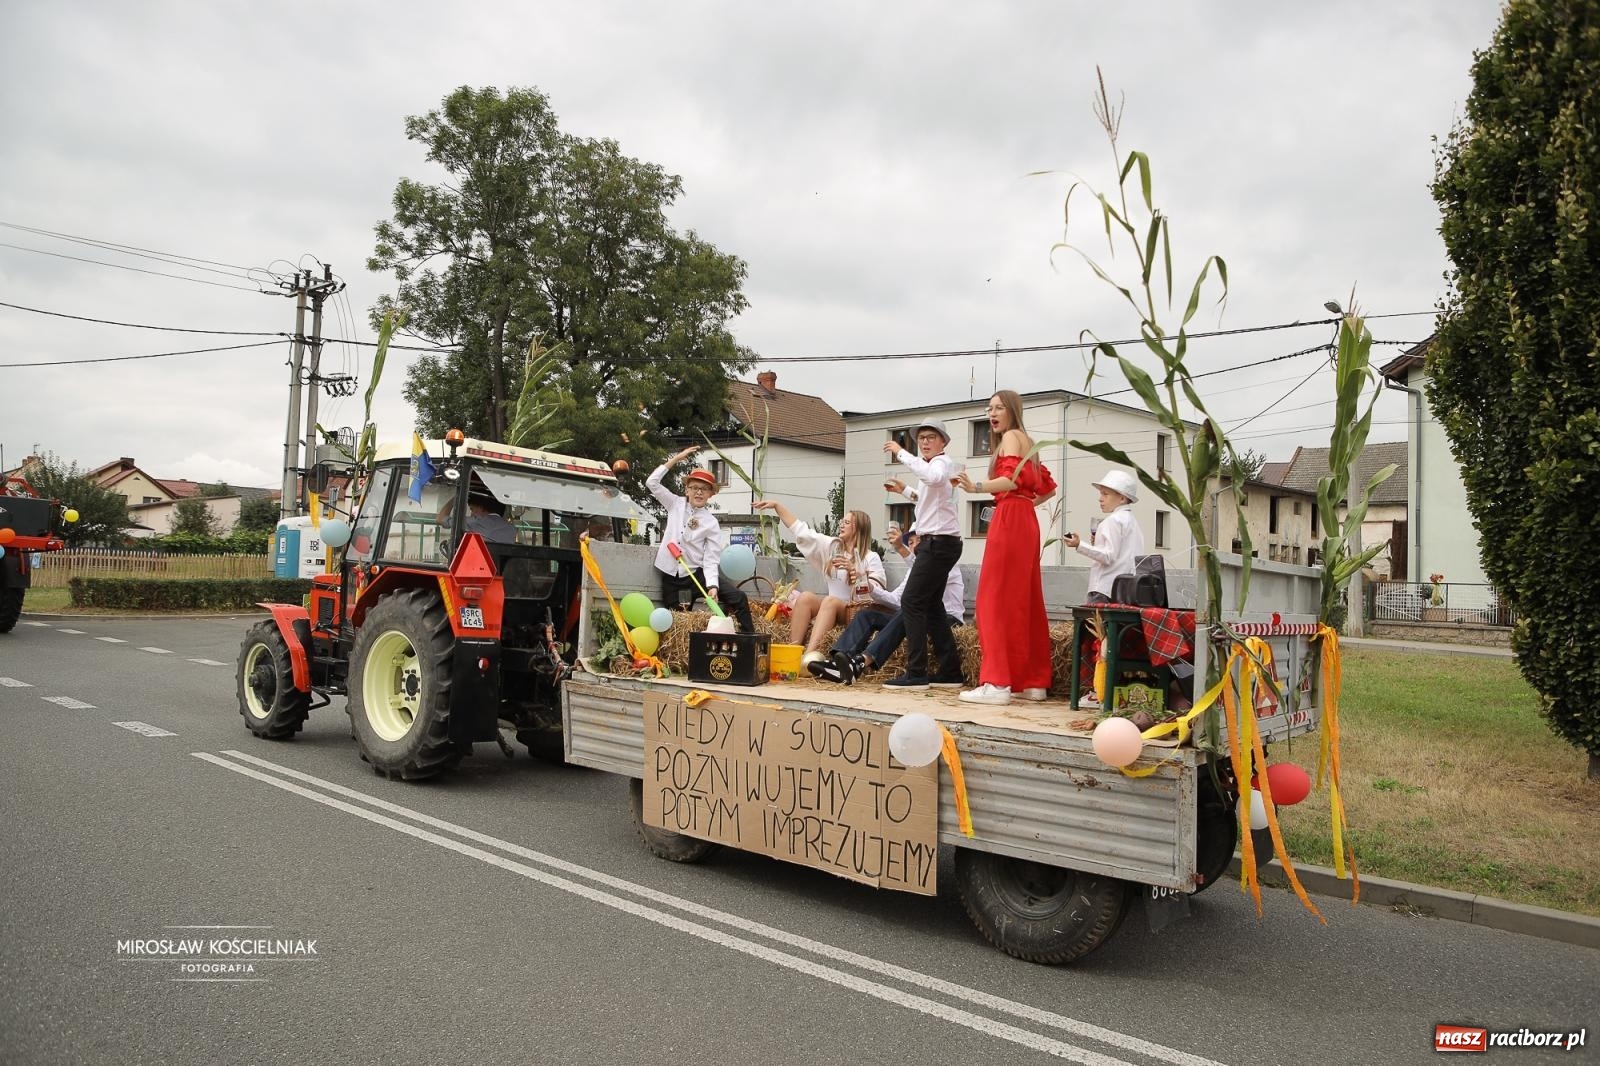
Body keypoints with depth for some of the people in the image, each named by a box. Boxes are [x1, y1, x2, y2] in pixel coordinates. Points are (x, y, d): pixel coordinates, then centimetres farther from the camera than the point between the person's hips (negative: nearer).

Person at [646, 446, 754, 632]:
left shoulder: (711, 523, -2)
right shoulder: (676, 504, 6)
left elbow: (711, 559, -7)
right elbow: (652, 482, 1)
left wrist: (712, 586, -24)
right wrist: (677, 458, -2)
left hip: (697, 574, -2)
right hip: (671, 576, 2)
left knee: (738, 597, -16)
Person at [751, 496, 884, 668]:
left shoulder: (871, 558, -1)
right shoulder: (831, 546, 12)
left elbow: (878, 590, -10)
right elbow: (800, 530, 10)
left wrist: (853, 570, -20)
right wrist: (776, 506, 6)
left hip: (858, 611, -5)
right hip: (831, 607, 5)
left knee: (830, 601, -35)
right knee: (805, 597, -23)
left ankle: (810, 654, -54)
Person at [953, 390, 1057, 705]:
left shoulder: (1011, 437, -4)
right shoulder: (1027, 441, 23)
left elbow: (1011, 480, -21)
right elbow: (1048, 487, 26)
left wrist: (976, 487, -29)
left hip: (1009, 521, -9)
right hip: (1026, 522, 10)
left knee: (997, 598, -11)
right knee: (1025, 600, 9)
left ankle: (997, 683, -15)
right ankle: (1034, 682, 12)